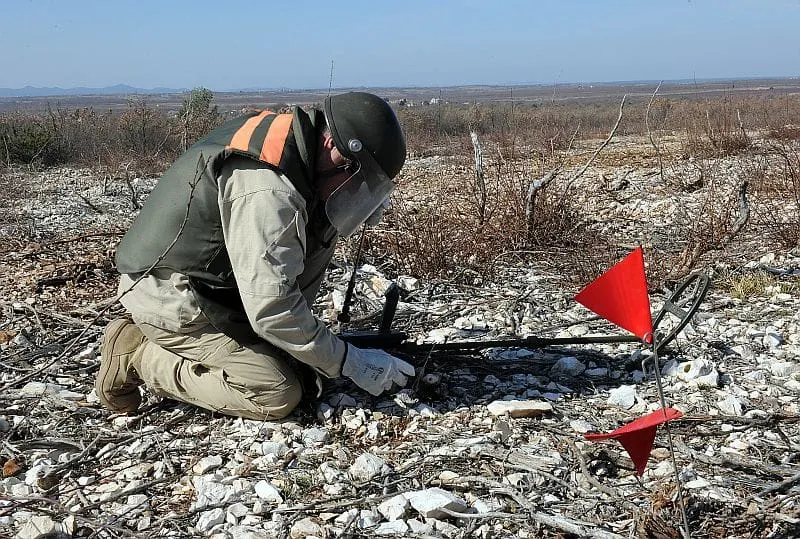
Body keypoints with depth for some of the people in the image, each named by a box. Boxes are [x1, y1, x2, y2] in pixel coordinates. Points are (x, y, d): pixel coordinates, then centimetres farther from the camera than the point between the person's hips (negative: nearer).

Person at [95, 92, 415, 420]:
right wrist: (352, 363, -20)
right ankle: (139, 357, -4)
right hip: (171, 296, -10)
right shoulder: (267, 192, -30)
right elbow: (272, 309, -29)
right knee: (277, 396, -14)